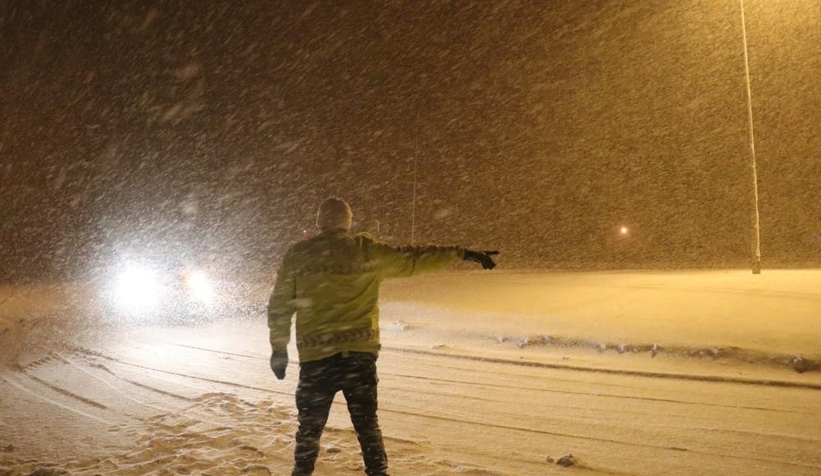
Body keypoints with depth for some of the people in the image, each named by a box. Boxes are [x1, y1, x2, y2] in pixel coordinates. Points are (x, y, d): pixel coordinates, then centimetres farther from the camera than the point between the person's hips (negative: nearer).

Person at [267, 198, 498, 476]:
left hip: (315, 357, 0)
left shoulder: (296, 255, 3)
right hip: (359, 355, 0)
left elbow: (279, 306, 5)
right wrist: (464, 254, 14)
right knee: (367, 424, 13)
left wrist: (279, 348, 16)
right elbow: (414, 259, 6)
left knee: (310, 426, 13)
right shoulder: (369, 251, 1)